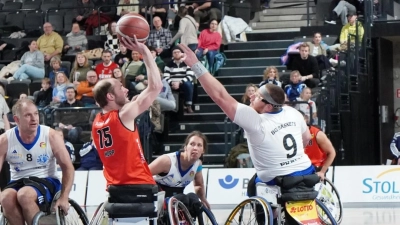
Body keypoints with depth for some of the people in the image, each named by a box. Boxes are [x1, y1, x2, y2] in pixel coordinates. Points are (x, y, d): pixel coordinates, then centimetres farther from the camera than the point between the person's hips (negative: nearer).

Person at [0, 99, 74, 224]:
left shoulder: (51, 136, -7)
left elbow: (68, 167, -3)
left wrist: (64, 198, -13)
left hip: (46, 182, -2)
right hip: (18, 182, 2)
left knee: (25, 195, -36)